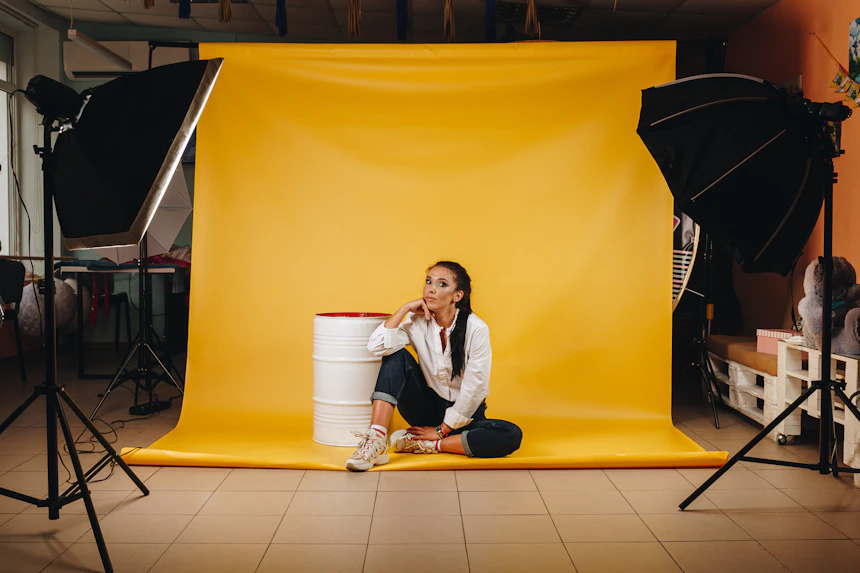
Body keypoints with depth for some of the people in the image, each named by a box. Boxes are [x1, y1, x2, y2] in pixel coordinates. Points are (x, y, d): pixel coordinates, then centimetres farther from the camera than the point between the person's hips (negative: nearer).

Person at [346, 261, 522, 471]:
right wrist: (404, 309, -21)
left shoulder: (476, 329, -17)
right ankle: (376, 442, -30)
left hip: (463, 414, -1)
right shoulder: (417, 322, -8)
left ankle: (424, 445, -23)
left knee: (511, 436, -32)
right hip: (428, 409, 2)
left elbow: (475, 388, -15)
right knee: (396, 356, -22)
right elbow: (376, 346, -24)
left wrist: (442, 430, -11)